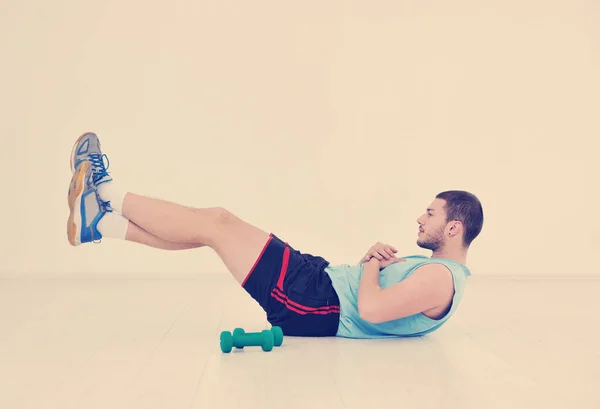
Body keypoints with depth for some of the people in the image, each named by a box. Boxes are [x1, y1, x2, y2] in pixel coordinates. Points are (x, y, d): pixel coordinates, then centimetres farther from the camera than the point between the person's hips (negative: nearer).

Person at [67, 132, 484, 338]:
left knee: (217, 222, -8)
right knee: (213, 226, 4)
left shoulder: (441, 278, -16)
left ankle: (107, 193, 8)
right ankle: (100, 222, 11)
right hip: (321, 282, 10)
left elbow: (371, 309, -29)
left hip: (316, 306, -10)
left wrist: (371, 263, -9)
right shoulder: (436, 267, 17)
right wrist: (374, 259, 3)